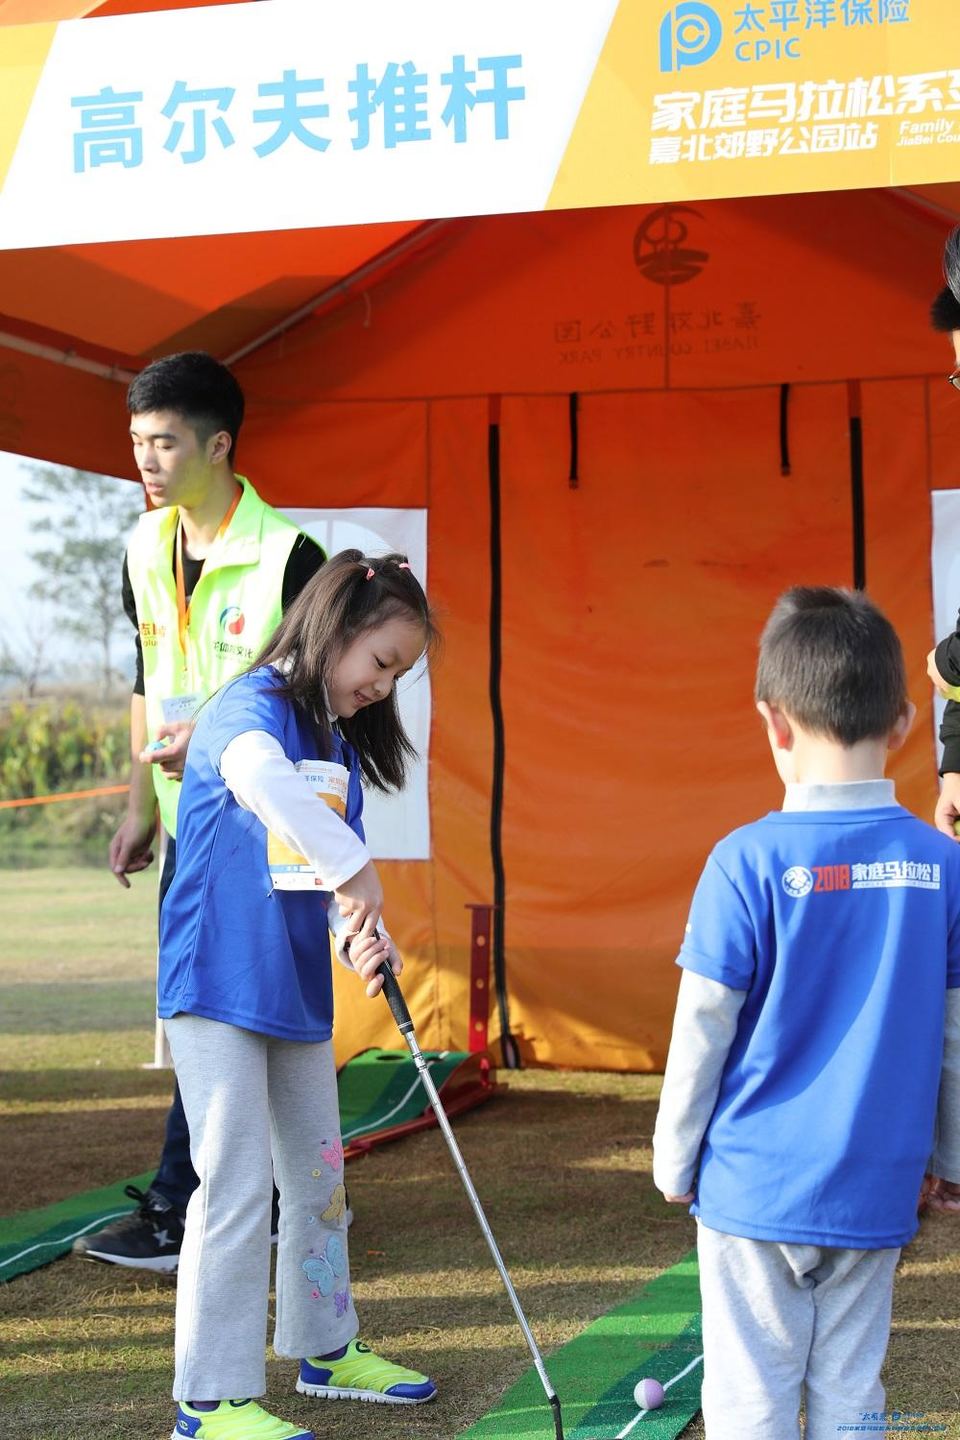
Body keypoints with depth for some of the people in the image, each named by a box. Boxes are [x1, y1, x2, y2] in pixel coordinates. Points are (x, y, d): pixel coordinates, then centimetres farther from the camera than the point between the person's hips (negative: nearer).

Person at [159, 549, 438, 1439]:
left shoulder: (340, 743, 11)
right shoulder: (250, 708, -16)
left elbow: (337, 875, 12)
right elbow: (261, 778, -41)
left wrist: (363, 935, -8)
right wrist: (355, 868, -39)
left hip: (299, 993, 9)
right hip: (218, 989, -9)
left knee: (318, 1174, 18)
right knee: (236, 1188, -7)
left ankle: (327, 1350, 35)